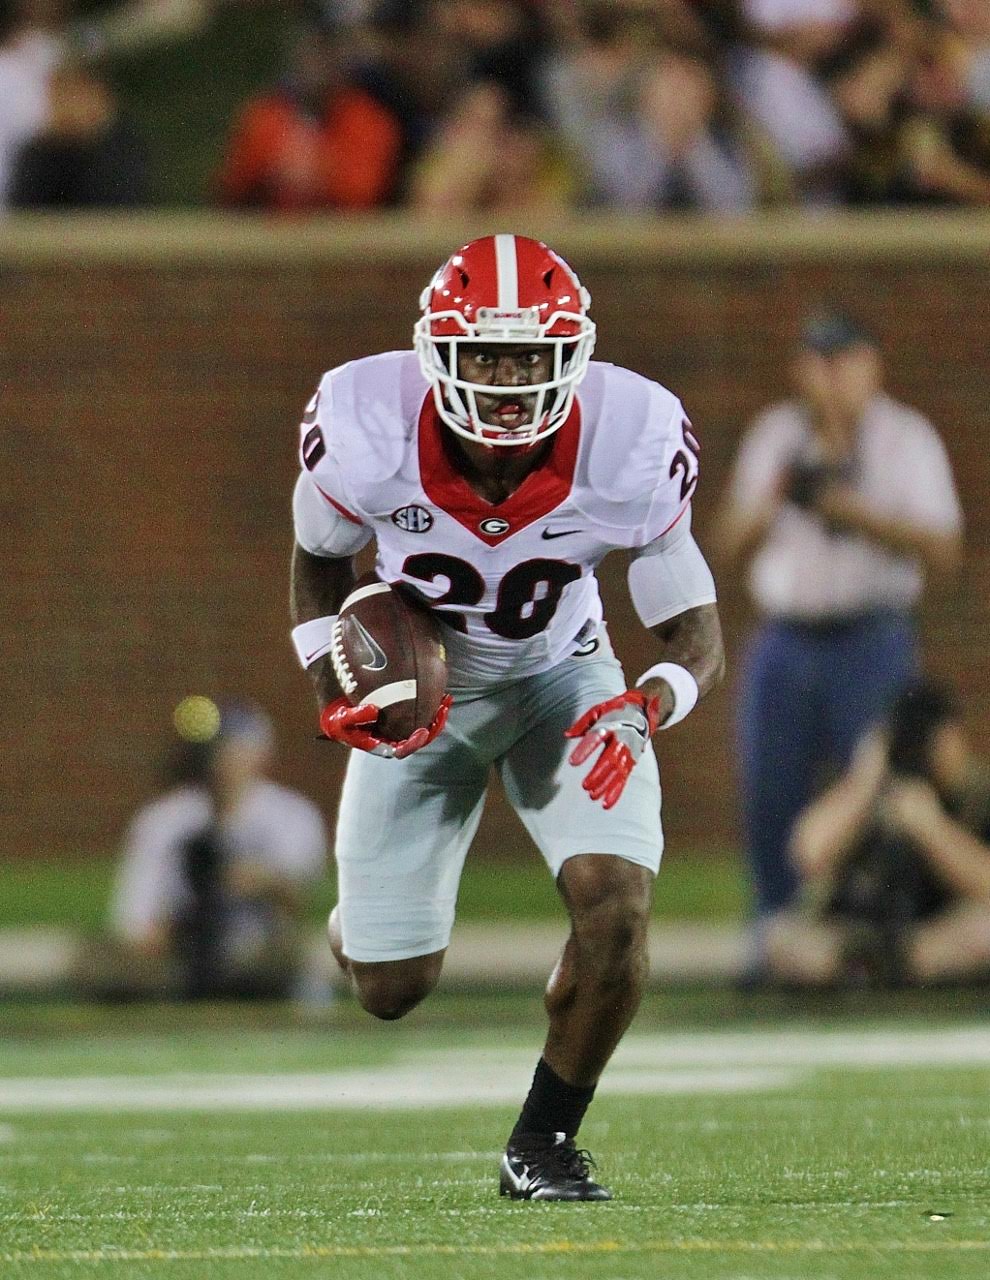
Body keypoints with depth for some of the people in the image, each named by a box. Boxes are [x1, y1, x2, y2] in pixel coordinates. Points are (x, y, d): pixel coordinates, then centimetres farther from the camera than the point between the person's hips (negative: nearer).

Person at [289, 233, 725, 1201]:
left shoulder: (629, 449, -28)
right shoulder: (366, 437, -28)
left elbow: (692, 630, -15)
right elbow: (319, 564, -4)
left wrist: (647, 707, -37)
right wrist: (333, 692, -19)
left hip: (563, 684, 0)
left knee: (615, 906, -23)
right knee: (392, 990, 3)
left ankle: (541, 1144, 1)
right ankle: (370, 908, 44)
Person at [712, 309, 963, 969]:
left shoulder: (907, 438, 2)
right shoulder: (774, 436, 13)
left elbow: (943, 553, -7)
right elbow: (730, 544, 9)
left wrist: (857, 511, -17)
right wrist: (773, 500, -10)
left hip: (872, 641, -4)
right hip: (784, 643, 4)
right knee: (769, 799, 1)